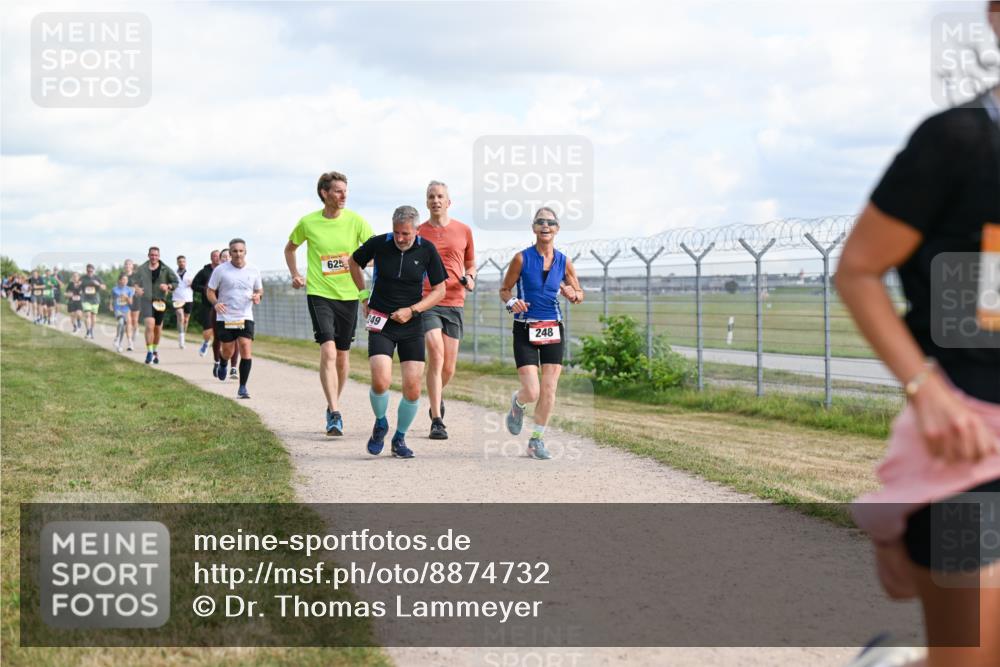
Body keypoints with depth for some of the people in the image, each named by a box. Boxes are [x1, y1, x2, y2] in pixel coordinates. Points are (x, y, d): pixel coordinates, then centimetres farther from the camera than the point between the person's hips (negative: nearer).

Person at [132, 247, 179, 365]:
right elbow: (135, 281, 16)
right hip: (146, 300, -2)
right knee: (149, 325, -20)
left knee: (158, 328, 12)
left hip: (160, 301, 2)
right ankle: (149, 352, -13)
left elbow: (176, 282, 7)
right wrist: (136, 288, -5)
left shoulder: (165, 269, 3)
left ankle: (155, 350, 35)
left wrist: (168, 286, -12)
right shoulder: (142, 269, 5)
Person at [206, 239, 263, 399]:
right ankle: (222, 365, 45)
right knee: (227, 350, 6)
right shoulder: (220, 270, -3)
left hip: (245, 318, 1)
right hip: (225, 318, -1)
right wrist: (215, 303, -17)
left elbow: (259, 289, 18)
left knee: (246, 350, -14)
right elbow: (210, 291, 3)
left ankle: (242, 387, -6)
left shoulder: (253, 271, 4)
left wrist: (257, 295, -6)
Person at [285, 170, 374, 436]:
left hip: (349, 294, 2)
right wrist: (295, 274, 7)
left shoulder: (355, 221, -2)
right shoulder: (308, 222, -2)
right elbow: (290, 248, 18)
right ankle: (334, 414, -20)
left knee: (342, 355, 10)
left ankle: (333, 406, 30)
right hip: (319, 294, -2)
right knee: (328, 350, -17)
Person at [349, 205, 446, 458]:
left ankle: (399, 438, 20)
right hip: (380, 324, -1)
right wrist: (365, 297, 10)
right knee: (381, 382, -19)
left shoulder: (427, 250, -6)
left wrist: (411, 310, -10)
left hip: (411, 326, 1)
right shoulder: (378, 244, -7)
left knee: (413, 390, -4)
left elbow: (440, 290, 1)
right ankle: (380, 424, 12)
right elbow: (354, 262, 14)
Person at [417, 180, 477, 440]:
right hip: (427, 301, -2)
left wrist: (470, 278, -1)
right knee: (436, 354, -18)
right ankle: (437, 421, -15)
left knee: (448, 367, 5)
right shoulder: (418, 233, 4)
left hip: (454, 303, 3)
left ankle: (437, 397, 39)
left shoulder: (463, 231, 9)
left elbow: (471, 264, 21)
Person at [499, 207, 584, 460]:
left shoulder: (564, 262, 3)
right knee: (532, 392, -10)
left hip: (553, 329, 3)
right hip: (525, 330, -3)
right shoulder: (522, 258, -5)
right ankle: (517, 403, 28)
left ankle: (537, 440, 14)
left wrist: (572, 294, -10)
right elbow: (504, 289, 4)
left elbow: (579, 294, 14)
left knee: (549, 390, -2)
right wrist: (512, 302, -17)